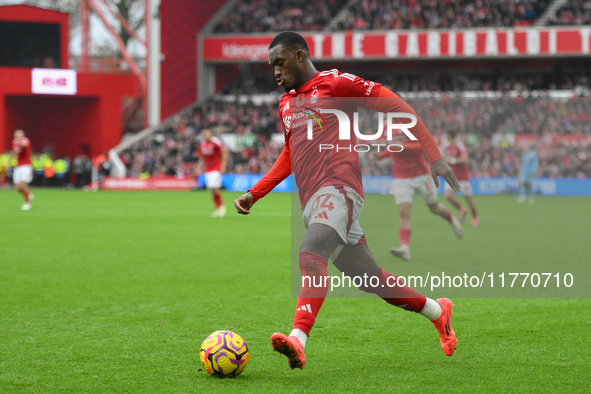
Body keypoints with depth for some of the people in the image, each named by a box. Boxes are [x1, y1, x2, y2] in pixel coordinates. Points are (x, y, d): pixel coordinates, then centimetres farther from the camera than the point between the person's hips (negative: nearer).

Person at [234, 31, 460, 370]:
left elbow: (395, 105, 1)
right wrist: (254, 194, 27)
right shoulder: (286, 104, 25)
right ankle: (437, 311, 30)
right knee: (370, 279, 10)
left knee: (311, 256, -32)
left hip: (337, 188, -8)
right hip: (312, 203, 8)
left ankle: (298, 341, -51)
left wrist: (434, 156, -4)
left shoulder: (334, 82, 2)